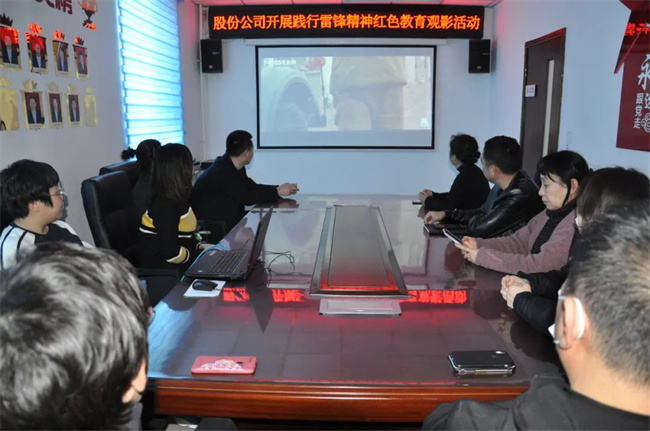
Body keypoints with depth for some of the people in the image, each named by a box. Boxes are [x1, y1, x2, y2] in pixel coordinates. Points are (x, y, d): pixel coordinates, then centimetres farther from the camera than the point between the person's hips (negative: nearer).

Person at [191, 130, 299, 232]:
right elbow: (247, 198, -25)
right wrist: (277, 192, -19)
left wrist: (279, 188, -4)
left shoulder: (234, 167, 4)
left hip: (229, 218, 9)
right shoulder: (221, 172, -24)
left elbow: (254, 187, 10)